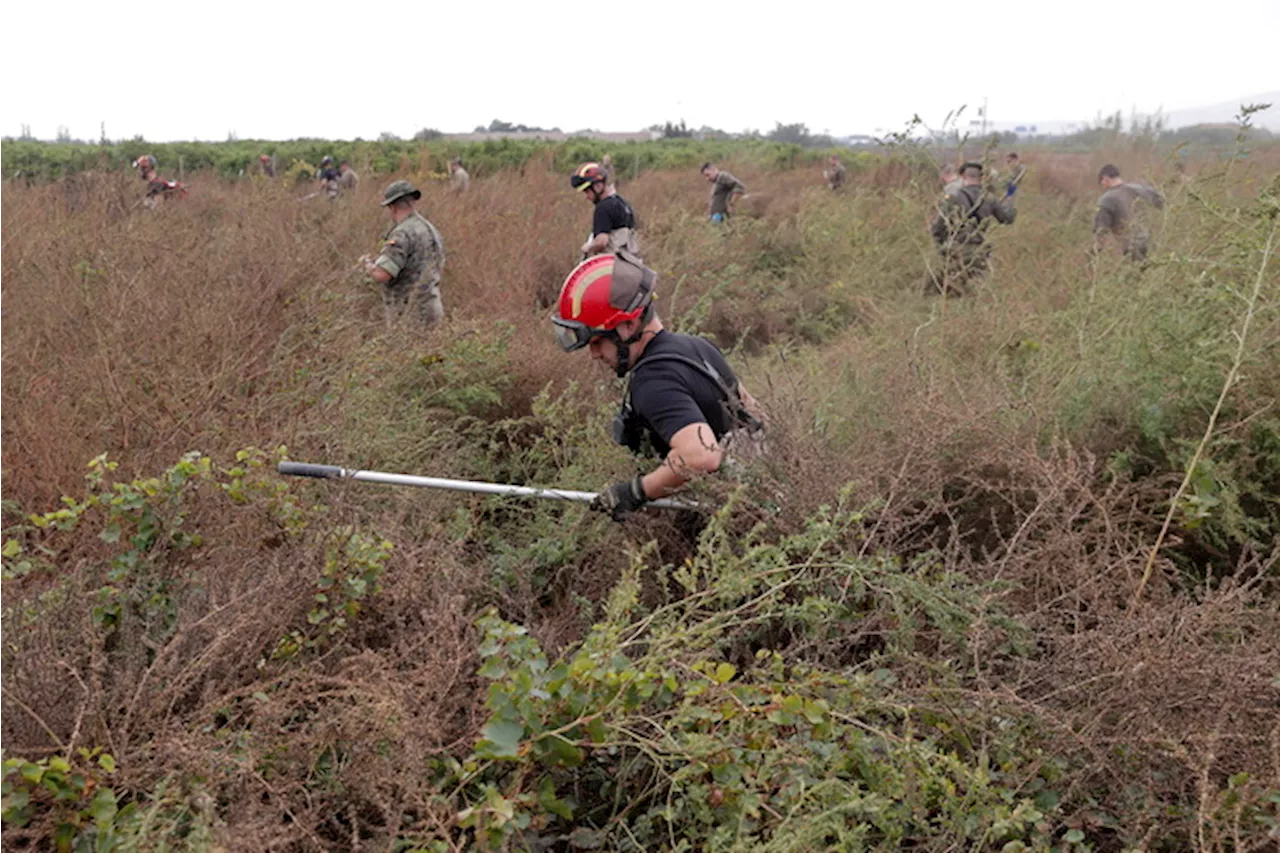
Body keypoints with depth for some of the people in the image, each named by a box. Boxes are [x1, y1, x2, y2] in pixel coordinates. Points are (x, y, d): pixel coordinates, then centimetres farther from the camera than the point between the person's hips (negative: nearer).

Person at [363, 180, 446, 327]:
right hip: (429, 308, 9)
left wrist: (368, 265, -3)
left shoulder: (402, 234, -18)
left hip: (410, 316, -9)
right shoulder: (430, 228, 12)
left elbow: (381, 275, -24)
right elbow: (440, 268, 24)